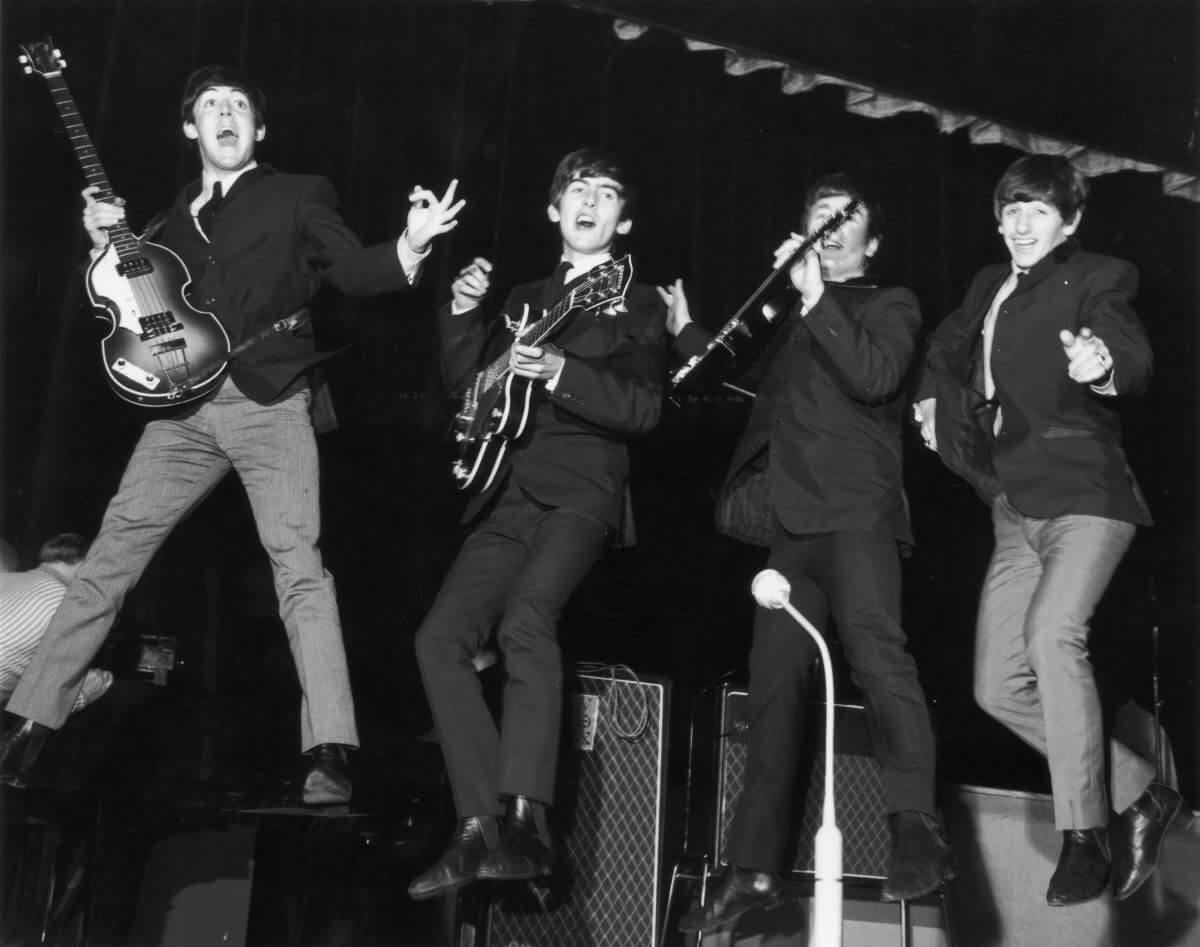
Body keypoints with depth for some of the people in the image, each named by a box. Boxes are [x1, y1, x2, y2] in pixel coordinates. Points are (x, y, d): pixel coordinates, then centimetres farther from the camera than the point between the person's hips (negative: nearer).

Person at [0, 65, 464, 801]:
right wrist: (106, 245, 9)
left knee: (298, 563, -17)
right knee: (109, 557, 0)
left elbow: (354, 272, 2)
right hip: (183, 407, 4)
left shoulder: (298, 195, 13)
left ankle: (331, 755, -21)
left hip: (268, 403, -4)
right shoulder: (170, 221, 24)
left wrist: (409, 248, -18)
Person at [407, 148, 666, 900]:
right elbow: (465, 384, 21)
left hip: (581, 493, -6)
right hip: (508, 498, 6)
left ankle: (527, 820, -33)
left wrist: (560, 373, -19)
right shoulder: (525, 299, 24)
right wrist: (464, 314, 5)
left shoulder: (638, 303, 8)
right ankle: (481, 825, -7)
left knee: (525, 618, -32)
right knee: (442, 638, -10)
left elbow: (645, 409, -6)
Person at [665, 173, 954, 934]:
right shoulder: (793, 317, 27)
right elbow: (740, 379, 32)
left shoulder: (890, 306, 11)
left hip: (856, 510, -6)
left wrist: (816, 300, -9)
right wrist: (686, 330, 30)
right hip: (790, 520, 6)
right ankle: (756, 869, 6)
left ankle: (919, 834, -26)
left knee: (876, 647, -25)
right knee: (775, 686, 3)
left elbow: (875, 377, -9)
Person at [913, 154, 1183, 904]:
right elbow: (949, 346, 37)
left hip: (1084, 493, -7)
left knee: (1053, 633, -31)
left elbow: (1138, 363, -19)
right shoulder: (990, 286, 17)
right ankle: (1137, 793, 18)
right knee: (999, 688, 3)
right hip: (1016, 509, 7)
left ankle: (1083, 839, -22)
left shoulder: (1097, 279, -1)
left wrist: (1104, 370, -41)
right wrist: (934, 396, 18)